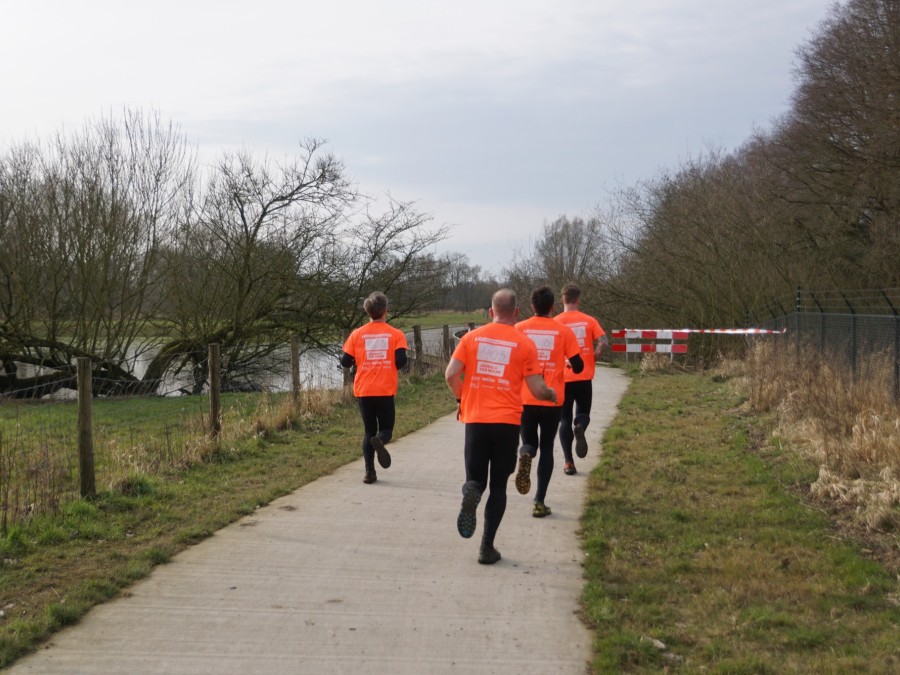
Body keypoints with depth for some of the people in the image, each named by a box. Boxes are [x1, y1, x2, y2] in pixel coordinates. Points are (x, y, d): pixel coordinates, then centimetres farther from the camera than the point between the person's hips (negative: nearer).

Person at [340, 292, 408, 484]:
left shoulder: (357, 334, 2)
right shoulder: (396, 334, -1)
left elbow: (345, 362, 0)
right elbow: (401, 361, -10)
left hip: (363, 390, 2)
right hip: (385, 390, -1)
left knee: (369, 430, 13)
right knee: (386, 428, 11)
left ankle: (369, 472, 3)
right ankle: (379, 440, -25)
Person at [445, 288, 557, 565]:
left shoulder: (471, 337, 4)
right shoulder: (525, 343, 0)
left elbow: (451, 374, -3)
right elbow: (538, 390, -2)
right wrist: (552, 394, 20)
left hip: (475, 419, 1)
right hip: (507, 421, -1)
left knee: (476, 479, 13)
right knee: (498, 486, 11)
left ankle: (471, 491, -24)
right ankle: (487, 547, 7)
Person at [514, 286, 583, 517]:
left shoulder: (519, 329, -1)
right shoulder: (563, 331, -2)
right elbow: (578, 366, -3)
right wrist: (568, 365, 20)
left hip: (525, 400, 1)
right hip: (552, 400, 0)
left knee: (529, 442, 18)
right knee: (547, 448, 11)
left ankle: (525, 456, -19)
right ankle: (539, 502, 4)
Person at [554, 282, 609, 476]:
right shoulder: (589, 320, 1)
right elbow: (603, 343, -8)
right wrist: (592, 360, 7)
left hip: (562, 378, -1)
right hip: (584, 377, 1)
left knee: (565, 419, 8)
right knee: (583, 413, 16)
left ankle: (568, 462, 1)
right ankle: (580, 427, -21)